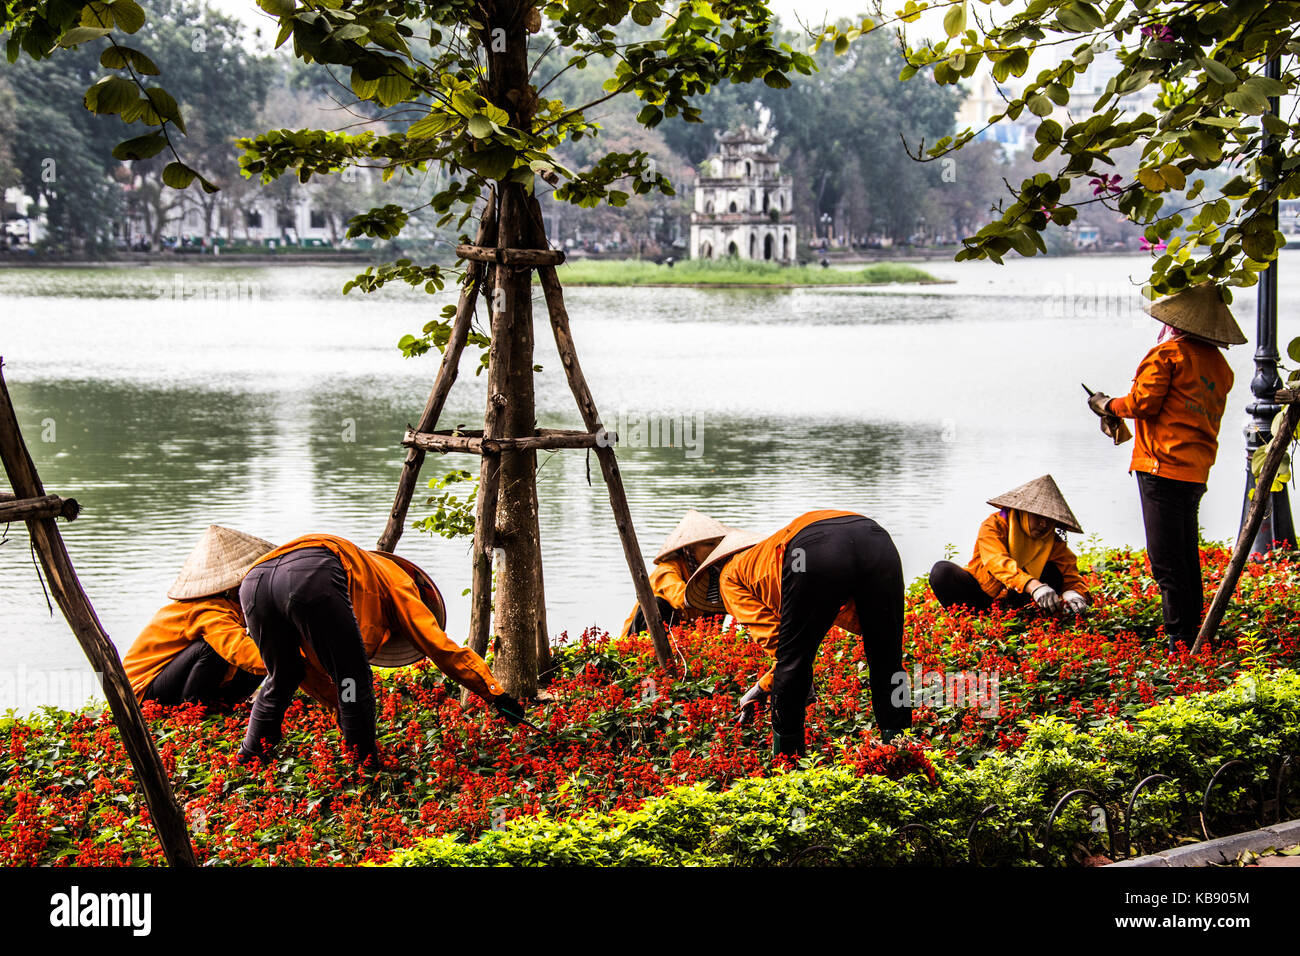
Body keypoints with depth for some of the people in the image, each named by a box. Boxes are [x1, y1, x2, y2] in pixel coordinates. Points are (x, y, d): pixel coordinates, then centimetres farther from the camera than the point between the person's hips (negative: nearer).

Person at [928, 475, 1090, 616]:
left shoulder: (1052, 542, -5)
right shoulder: (995, 525, -19)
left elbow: (1070, 573, -9)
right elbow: (998, 562, -37)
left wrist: (1073, 594, -36)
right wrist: (1033, 586, -54)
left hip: (1017, 598, 3)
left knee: (1054, 572, -22)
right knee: (942, 571, -29)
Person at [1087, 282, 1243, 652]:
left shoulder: (1168, 353, -8)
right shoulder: (1219, 365, 14)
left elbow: (1143, 402, -12)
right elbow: (1204, 416, 17)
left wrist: (1108, 405, 7)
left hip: (1163, 465, -8)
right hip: (1197, 469, 8)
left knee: (1166, 559, -6)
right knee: (1187, 555, 15)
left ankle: (1180, 638, -6)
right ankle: (1194, 634, 19)